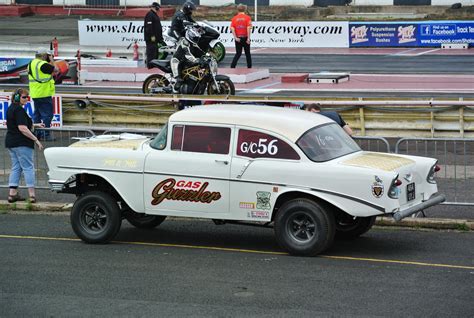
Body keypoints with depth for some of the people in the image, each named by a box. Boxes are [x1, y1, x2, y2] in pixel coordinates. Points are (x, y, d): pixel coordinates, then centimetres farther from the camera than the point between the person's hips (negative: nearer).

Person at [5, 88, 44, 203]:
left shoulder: (10, 108, 15)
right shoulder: (19, 110, -16)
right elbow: (22, 128, -22)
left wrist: (35, 125, 29)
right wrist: (36, 140, -19)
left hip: (10, 142, 9)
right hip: (21, 143, -9)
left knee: (16, 167, 12)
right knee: (28, 167, -5)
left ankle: (12, 194, 8)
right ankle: (32, 195, -8)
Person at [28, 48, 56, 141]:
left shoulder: (32, 63, 11)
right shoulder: (43, 64, -18)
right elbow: (55, 70, -8)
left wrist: (49, 62, 14)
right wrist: (51, 60, 5)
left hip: (35, 94, 9)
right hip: (44, 94, -9)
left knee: (37, 114, 15)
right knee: (47, 114, -5)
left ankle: (37, 134, 18)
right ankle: (45, 134, -6)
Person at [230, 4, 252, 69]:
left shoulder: (234, 18, 3)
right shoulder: (247, 17, -3)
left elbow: (232, 28, -7)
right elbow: (249, 28, -12)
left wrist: (235, 37, -9)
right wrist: (248, 38, -12)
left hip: (238, 38, 2)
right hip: (245, 38, -2)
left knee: (238, 54, 7)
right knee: (247, 53, 10)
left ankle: (232, 67, -5)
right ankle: (249, 67, 12)